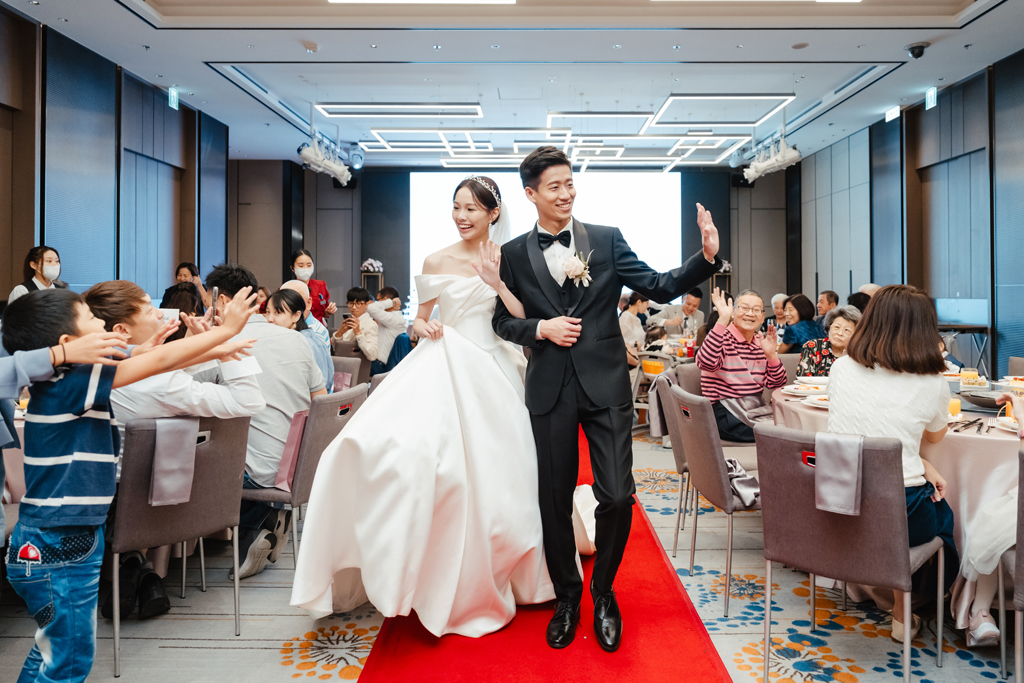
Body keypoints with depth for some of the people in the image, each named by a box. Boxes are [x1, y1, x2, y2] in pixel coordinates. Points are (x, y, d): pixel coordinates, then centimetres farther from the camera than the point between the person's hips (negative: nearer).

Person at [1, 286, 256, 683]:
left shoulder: (69, 382, 5)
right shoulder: (69, 383, -21)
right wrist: (225, 329, -14)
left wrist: (216, 349, 13)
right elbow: (159, 363, -21)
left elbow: (152, 364, 12)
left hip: (64, 543, 9)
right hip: (57, 548, -9)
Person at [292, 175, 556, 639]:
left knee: (487, 472, 2)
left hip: (490, 373, 0)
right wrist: (422, 327, -7)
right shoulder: (437, 262, 7)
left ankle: (477, 580, 24)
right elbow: (421, 319, 15)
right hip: (442, 368, 0)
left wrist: (498, 280, -13)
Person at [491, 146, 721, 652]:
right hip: (550, 388, 1)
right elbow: (502, 321, 11)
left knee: (617, 497, -4)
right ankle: (566, 596, 31)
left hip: (604, 383, 0)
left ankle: (603, 592, 24)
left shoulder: (607, 239, 4)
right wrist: (541, 329, -8)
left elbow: (659, 287, -1)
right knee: (555, 499, 9)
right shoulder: (514, 254, 5)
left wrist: (707, 257, -15)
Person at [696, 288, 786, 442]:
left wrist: (771, 354, -8)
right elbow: (706, 363, -31)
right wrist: (722, 320, -31)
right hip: (726, 414, -7)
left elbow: (776, 384, 10)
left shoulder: (761, 342, 14)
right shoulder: (723, 337, -6)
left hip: (756, 409, 7)